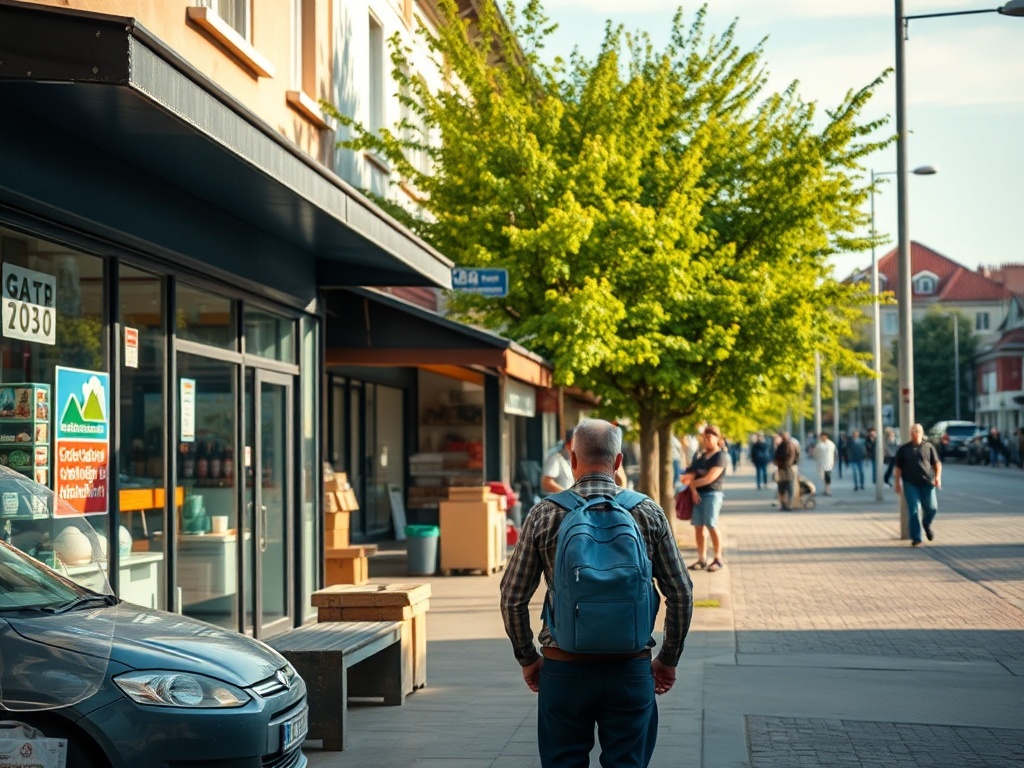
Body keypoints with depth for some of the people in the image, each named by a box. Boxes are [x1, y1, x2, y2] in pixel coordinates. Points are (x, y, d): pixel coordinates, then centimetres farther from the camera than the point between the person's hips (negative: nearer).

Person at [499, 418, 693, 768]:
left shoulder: (545, 515, -4)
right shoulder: (649, 513, -1)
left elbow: (513, 597, -1)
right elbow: (681, 595, 1)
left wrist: (527, 658, 12)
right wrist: (668, 659, 12)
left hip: (564, 668, -1)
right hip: (631, 668, 1)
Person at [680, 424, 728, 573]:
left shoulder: (720, 456, -5)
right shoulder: (701, 456, 18)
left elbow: (710, 478, -13)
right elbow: (691, 475, 11)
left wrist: (692, 482, -3)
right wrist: (693, 490, -7)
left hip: (712, 494, -7)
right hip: (698, 493, 7)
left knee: (711, 526, -11)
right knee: (698, 526, 3)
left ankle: (718, 559, -4)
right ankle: (701, 559, 8)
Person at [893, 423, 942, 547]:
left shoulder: (929, 447, 7)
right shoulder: (903, 449, 7)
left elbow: (937, 463, 8)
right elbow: (897, 467, 8)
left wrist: (938, 476, -7)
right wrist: (898, 483, 2)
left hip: (927, 483, 1)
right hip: (910, 484, -1)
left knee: (932, 508, 1)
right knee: (913, 511, -5)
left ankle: (927, 525, 35)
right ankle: (916, 538, 0)